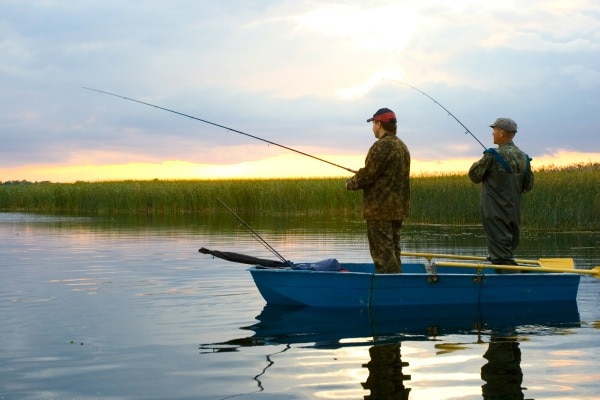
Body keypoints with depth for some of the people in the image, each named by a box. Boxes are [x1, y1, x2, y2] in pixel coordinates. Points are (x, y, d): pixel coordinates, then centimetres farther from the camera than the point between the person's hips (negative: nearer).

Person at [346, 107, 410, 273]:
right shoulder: (402, 146, 16)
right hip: (398, 209, 10)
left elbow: (367, 174, -17)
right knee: (392, 251, 14)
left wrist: (351, 184, 2)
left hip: (380, 209, -10)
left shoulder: (382, 146, -15)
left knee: (382, 253, -8)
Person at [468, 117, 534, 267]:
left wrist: (477, 164, 12)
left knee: (501, 252, -6)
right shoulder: (523, 158, 5)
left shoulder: (493, 156, -15)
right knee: (509, 247, 15)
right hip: (514, 211, 6)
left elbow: (474, 176, -7)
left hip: (496, 212, -6)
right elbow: (528, 186, 11)